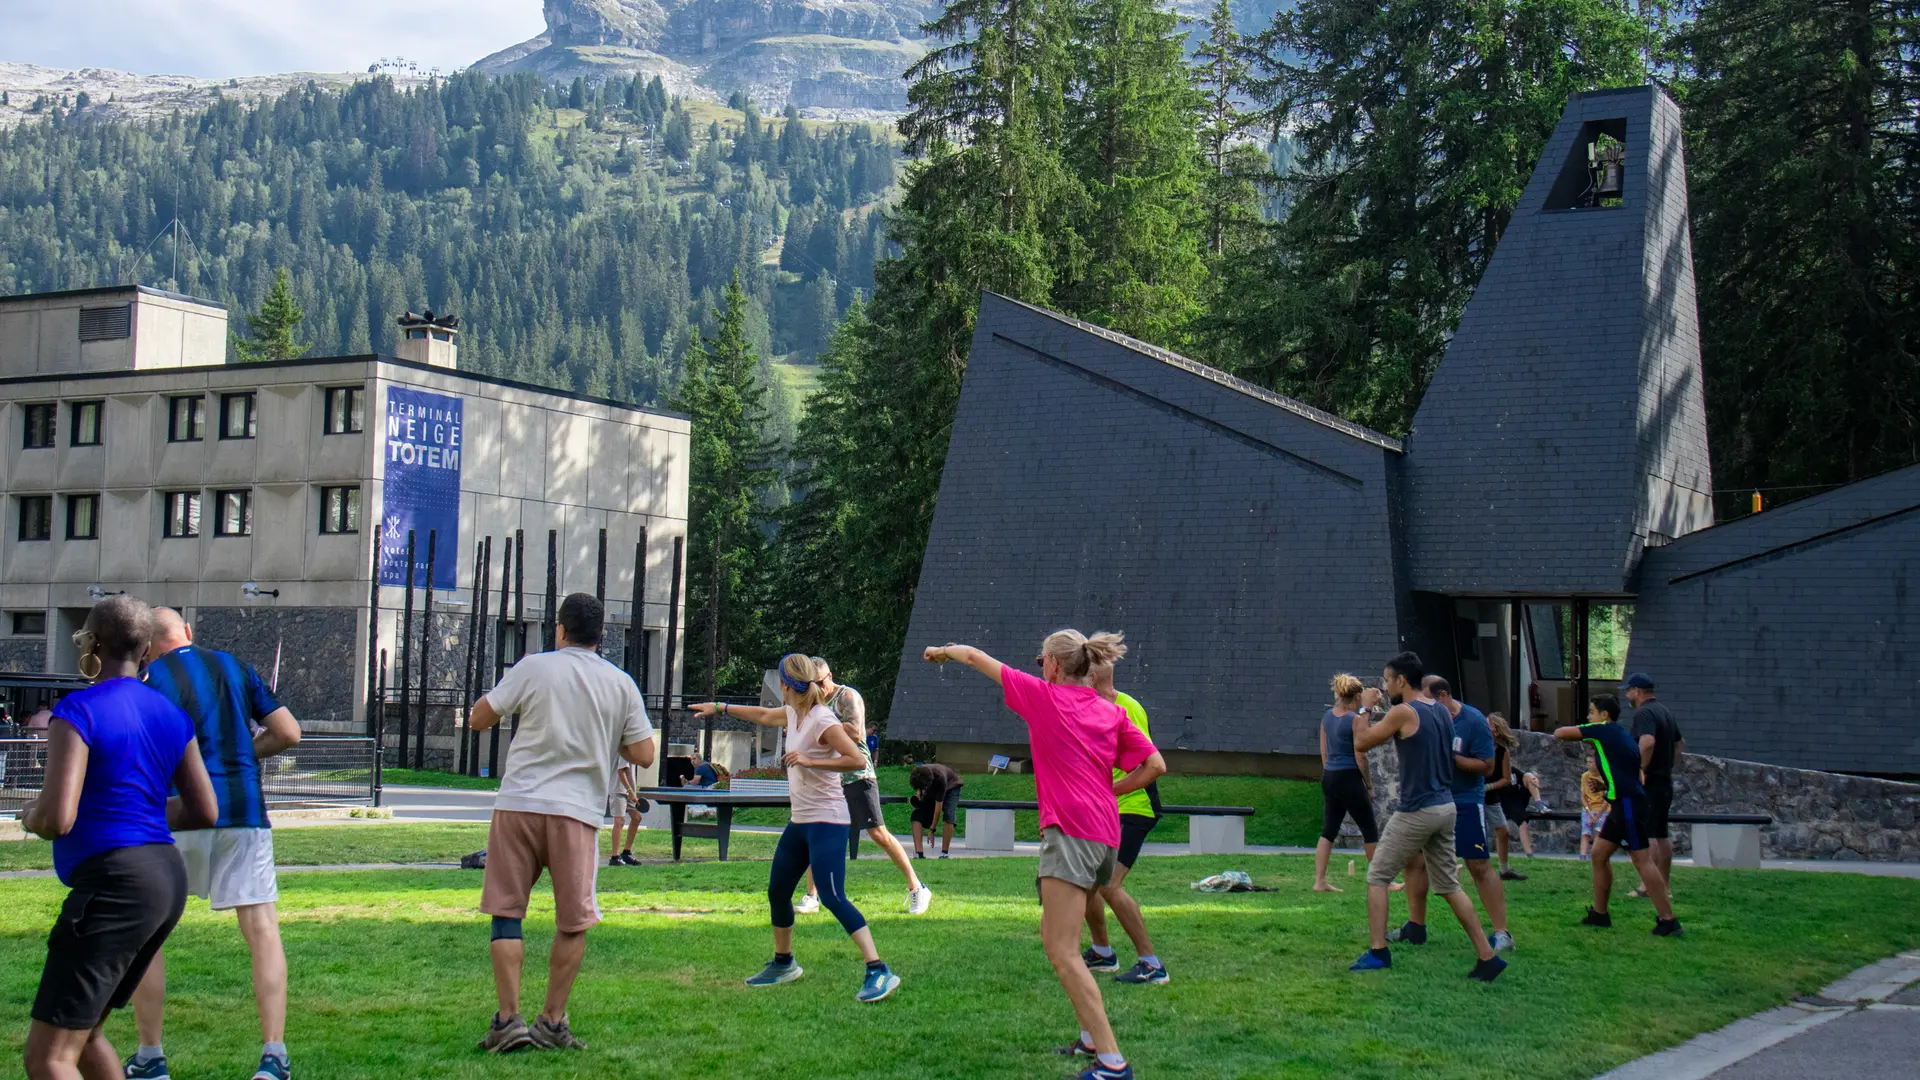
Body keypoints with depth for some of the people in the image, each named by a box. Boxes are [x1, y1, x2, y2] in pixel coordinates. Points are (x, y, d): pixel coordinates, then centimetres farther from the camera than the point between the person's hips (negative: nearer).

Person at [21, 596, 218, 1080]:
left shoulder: (78, 710, -11)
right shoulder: (170, 714, 11)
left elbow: (56, 818, -19)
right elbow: (204, 812, 13)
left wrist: (29, 818, 4)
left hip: (113, 884, -8)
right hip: (168, 879, 9)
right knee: (83, 1033, 23)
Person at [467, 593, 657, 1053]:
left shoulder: (534, 667, 1)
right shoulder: (621, 684, 5)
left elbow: (477, 718, 5)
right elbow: (644, 755, 5)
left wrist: (505, 696, 23)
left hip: (519, 804, -1)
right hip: (577, 811, 1)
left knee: (507, 912, 7)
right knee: (573, 923, 10)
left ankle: (508, 1019, 3)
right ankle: (552, 1023, 12)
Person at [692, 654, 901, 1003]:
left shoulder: (822, 721, -18)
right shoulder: (793, 715, 9)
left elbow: (858, 761, -25)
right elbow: (763, 716, 30)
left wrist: (809, 760, -26)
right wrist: (720, 708, 38)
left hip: (827, 820, -10)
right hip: (800, 820, 10)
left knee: (833, 897, -20)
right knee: (777, 892, 18)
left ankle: (879, 971, -23)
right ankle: (783, 963, 38)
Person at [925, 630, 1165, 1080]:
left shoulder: (1043, 696, 0)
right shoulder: (1111, 711, 13)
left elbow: (975, 656, 11)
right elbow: (1155, 765, 8)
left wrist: (943, 651, 30)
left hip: (1069, 831, -8)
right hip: (1105, 835, 8)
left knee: (1061, 950, -10)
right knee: (1057, 937, 23)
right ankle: (1092, 1038, 26)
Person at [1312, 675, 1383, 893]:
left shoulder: (1327, 716, 6)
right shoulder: (1355, 720, -14)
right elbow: (1360, 757, -13)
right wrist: (1369, 785, -3)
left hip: (1329, 777, 7)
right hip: (1349, 778, -7)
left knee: (1328, 831, 10)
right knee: (1370, 830, 7)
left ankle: (1320, 881, 6)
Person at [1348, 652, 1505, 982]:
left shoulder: (1403, 712, -14)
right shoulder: (1441, 710, 10)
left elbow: (1361, 744, -7)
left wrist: (1362, 712, 7)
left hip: (1416, 811, -8)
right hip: (1445, 806, 8)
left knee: (1377, 877, 5)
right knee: (1448, 884, 12)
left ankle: (1378, 952, 3)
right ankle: (1487, 957, 8)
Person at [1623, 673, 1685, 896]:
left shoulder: (1644, 713, -16)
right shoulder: (1665, 711, 16)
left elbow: (1647, 742, -33)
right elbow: (1680, 744, 26)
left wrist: (1642, 769, -25)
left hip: (1648, 783, -10)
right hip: (1665, 781, 10)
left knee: (1646, 834, -8)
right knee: (1662, 835, 12)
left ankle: (1648, 886, -11)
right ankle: (1665, 886, 16)